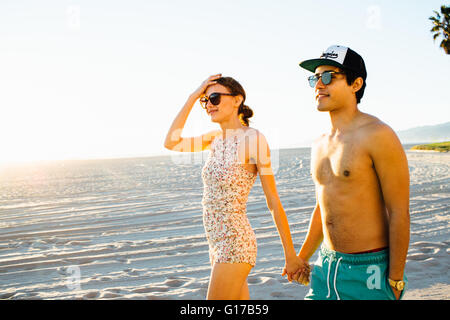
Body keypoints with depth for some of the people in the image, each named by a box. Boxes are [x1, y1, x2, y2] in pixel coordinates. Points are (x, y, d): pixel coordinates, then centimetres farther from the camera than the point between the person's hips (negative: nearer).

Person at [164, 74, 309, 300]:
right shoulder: (215, 138, 8)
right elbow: (172, 143, 3)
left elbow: (273, 202, -13)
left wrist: (291, 257, -9)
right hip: (219, 244, 8)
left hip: (235, 245, -8)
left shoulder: (253, 138, -14)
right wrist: (193, 97, 2)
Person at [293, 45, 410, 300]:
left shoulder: (378, 136, -13)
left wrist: (395, 281, -14)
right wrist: (302, 257, 24)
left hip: (368, 271, -6)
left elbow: (399, 213, -14)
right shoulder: (320, 145, 10)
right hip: (326, 267, 7)